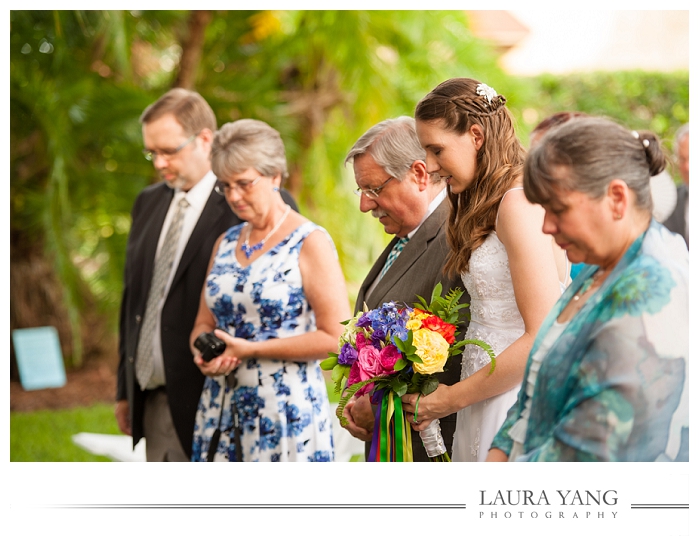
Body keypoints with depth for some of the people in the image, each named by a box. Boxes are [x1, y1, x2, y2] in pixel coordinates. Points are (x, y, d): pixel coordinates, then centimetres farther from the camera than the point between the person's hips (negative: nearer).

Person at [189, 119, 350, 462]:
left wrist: (251, 349, -14)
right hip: (220, 406, 5)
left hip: (285, 407, -5)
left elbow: (335, 336, -12)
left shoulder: (310, 243, -6)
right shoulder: (225, 243, 13)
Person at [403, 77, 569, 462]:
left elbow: (544, 338, -18)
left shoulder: (518, 205, -14)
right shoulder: (486, 207, 15)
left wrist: (452, 398, -11)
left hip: (514, 410, -9)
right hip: (487, 406, 9)